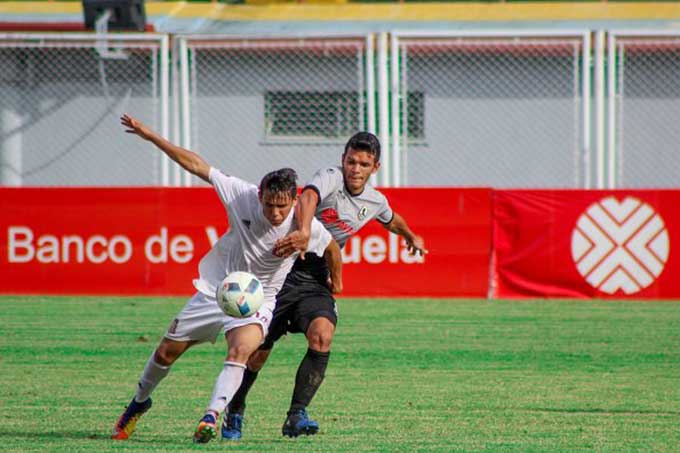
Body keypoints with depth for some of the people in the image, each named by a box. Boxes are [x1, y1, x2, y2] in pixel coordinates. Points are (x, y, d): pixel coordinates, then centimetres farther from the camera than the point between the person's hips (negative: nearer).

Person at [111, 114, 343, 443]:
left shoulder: (307, 227, -20)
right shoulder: (242, 195, -19)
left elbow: (332, 247, 3)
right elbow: (196, 165, -12)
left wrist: (335, 281, 20)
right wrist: (150, 136, -13)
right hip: (215, 288, 2)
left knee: (240, 350, -34)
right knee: (166, 352, 12)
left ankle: (211, 418, -36)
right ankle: (140, 401, 39)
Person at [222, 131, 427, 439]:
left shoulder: (375, 202, 5)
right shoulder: (330, 178, -17)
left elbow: (392, 220, 31)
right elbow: (308, 198, -41)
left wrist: (411, 237, 48)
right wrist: (304, 232, -60)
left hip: (316, 281, 4)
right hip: (283, 272, -4)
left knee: (322, 336, -25)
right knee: (258, 352, 0)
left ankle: (297, 415, -21)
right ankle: (234, 411, 28)